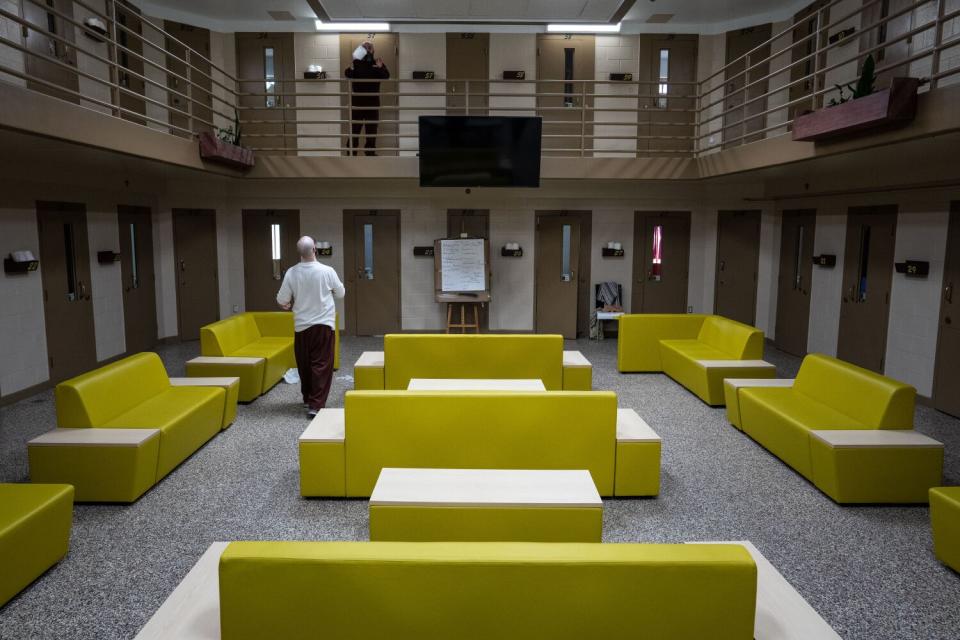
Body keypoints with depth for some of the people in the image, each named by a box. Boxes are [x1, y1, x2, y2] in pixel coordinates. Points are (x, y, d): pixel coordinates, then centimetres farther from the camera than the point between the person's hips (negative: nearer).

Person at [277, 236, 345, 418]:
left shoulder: (291, 273, -8)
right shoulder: (327, 271, -12)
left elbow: (282, 300, 0)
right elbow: (340, 293, 3)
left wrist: (287, 304, 22)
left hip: (301, 325, 3)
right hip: (323, 324, -3)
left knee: (304, 364, 17)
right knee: (321, 365, 0)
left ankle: (307, 398, 32)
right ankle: (316, 405, -7)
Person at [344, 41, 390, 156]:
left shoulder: (377, 63, 7)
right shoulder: (356, 62, 3)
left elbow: (386, 76, -10)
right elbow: (348, 74, -14)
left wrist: (381, 68, -31)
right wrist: (351, 68, -35)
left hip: (373, 101, 2)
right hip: (357, 100, -2)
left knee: (372, 127, 7)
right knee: (354, 127, -2)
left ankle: (370, 151, 16)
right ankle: (351, 152, 2)